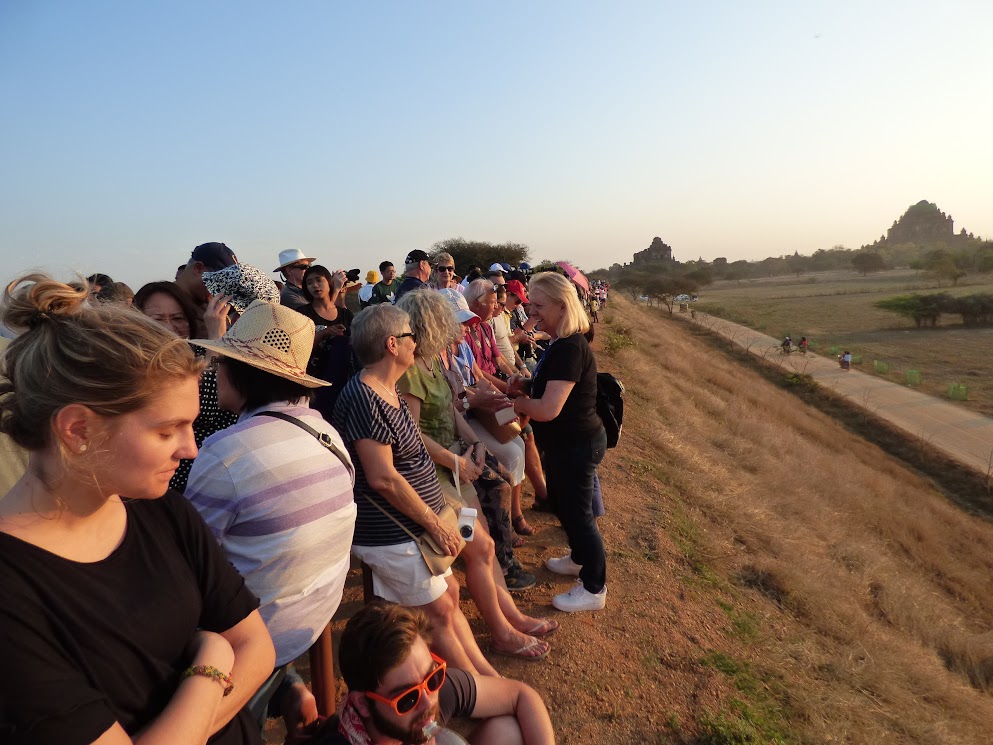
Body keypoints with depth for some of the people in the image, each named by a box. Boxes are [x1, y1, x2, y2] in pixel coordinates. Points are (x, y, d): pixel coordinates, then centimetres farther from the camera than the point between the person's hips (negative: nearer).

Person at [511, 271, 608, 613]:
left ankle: (593, 589, 26)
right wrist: (526, 385, -2)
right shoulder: (560, 343, 6)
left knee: (577, 512, 6)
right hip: (565, 443, 10)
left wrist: (517, 402, -15)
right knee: (561, 503, 26)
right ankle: (580, 559, 50)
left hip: (577, 445, -10)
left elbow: (548, 409, -33)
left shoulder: (570, 349, -27)